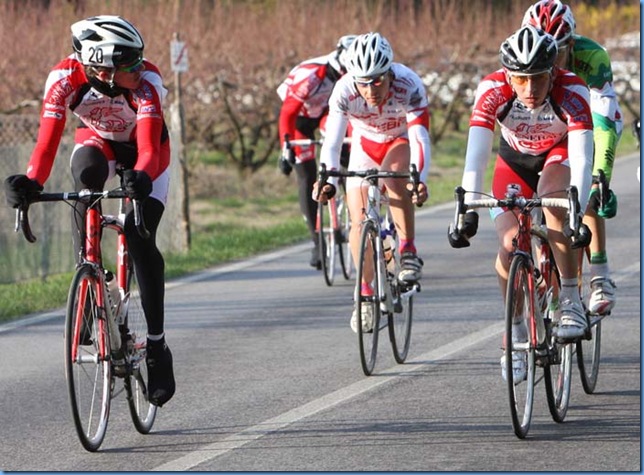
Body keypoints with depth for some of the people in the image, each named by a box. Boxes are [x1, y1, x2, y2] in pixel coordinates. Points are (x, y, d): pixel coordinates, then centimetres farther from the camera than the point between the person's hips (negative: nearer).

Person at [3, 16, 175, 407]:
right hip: (97, 141, 1)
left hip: (142, 151, -1)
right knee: (86, 176, -36)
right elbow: (48, 139, -39)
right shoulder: (66, 78, -32)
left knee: (141, 239, -18)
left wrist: (141, 177, -68)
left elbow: (149, 145, -47)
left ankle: (157, 344, -6)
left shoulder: (145, 82, -36)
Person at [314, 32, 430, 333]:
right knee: (359, 221, -9)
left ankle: (408, 252, -20)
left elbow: (420, 138, -42)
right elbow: (331, 141, -35)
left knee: (395, 176, -35)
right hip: (365, 145, 2)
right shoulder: (344, 91, -32)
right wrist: (327, 179, -53)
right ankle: (365, 294, 8)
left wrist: (419, 179, -58)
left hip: (401, 142, -2)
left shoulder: (409, 86, -35)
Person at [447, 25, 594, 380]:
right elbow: (476, 154, -38)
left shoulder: (571, 92, -35)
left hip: (559, 155, -2)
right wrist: (468, 212, -49)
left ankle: (570, 300, -25)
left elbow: (581, 159, -42)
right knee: (509, 244, -17)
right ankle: (515, 332, 2)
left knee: (553, 200, -35)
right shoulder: (493, 91, -32)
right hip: (514, 160, 2)